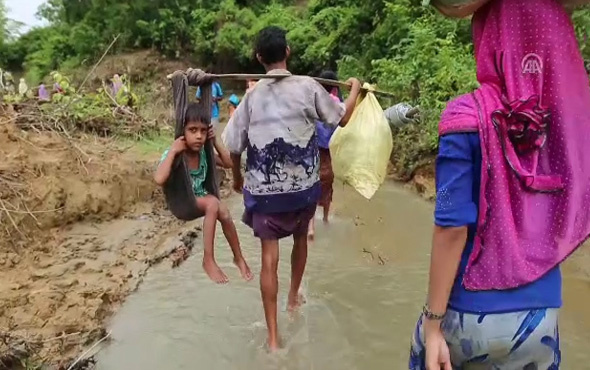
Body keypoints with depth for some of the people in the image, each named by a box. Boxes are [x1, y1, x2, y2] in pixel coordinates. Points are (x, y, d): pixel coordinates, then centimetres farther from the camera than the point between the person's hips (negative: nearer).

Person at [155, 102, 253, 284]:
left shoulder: (203, 152, -7)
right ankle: (208, 260, -19)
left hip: (201, 197, 5)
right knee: (213, 203, -30)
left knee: (224, 213, -23)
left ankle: (239, 257, 0)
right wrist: (173, 151, -34)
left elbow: (229, 163, 3)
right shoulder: (173, 155, -22)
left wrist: (215, 142, -8)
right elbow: (159, 180, -40)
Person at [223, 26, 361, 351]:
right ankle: (294, 299, 45)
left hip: (264, 188, 0)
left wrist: (237, 178, 20)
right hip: (303, 185, 1)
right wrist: (355, 88, 25)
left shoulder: (252, 95, -2)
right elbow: (342, 118, 7)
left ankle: (273, 336, 7)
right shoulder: (308, 87, -6)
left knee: (269, 257, 4)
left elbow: (234, 146, 1)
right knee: (300, 239, 25)